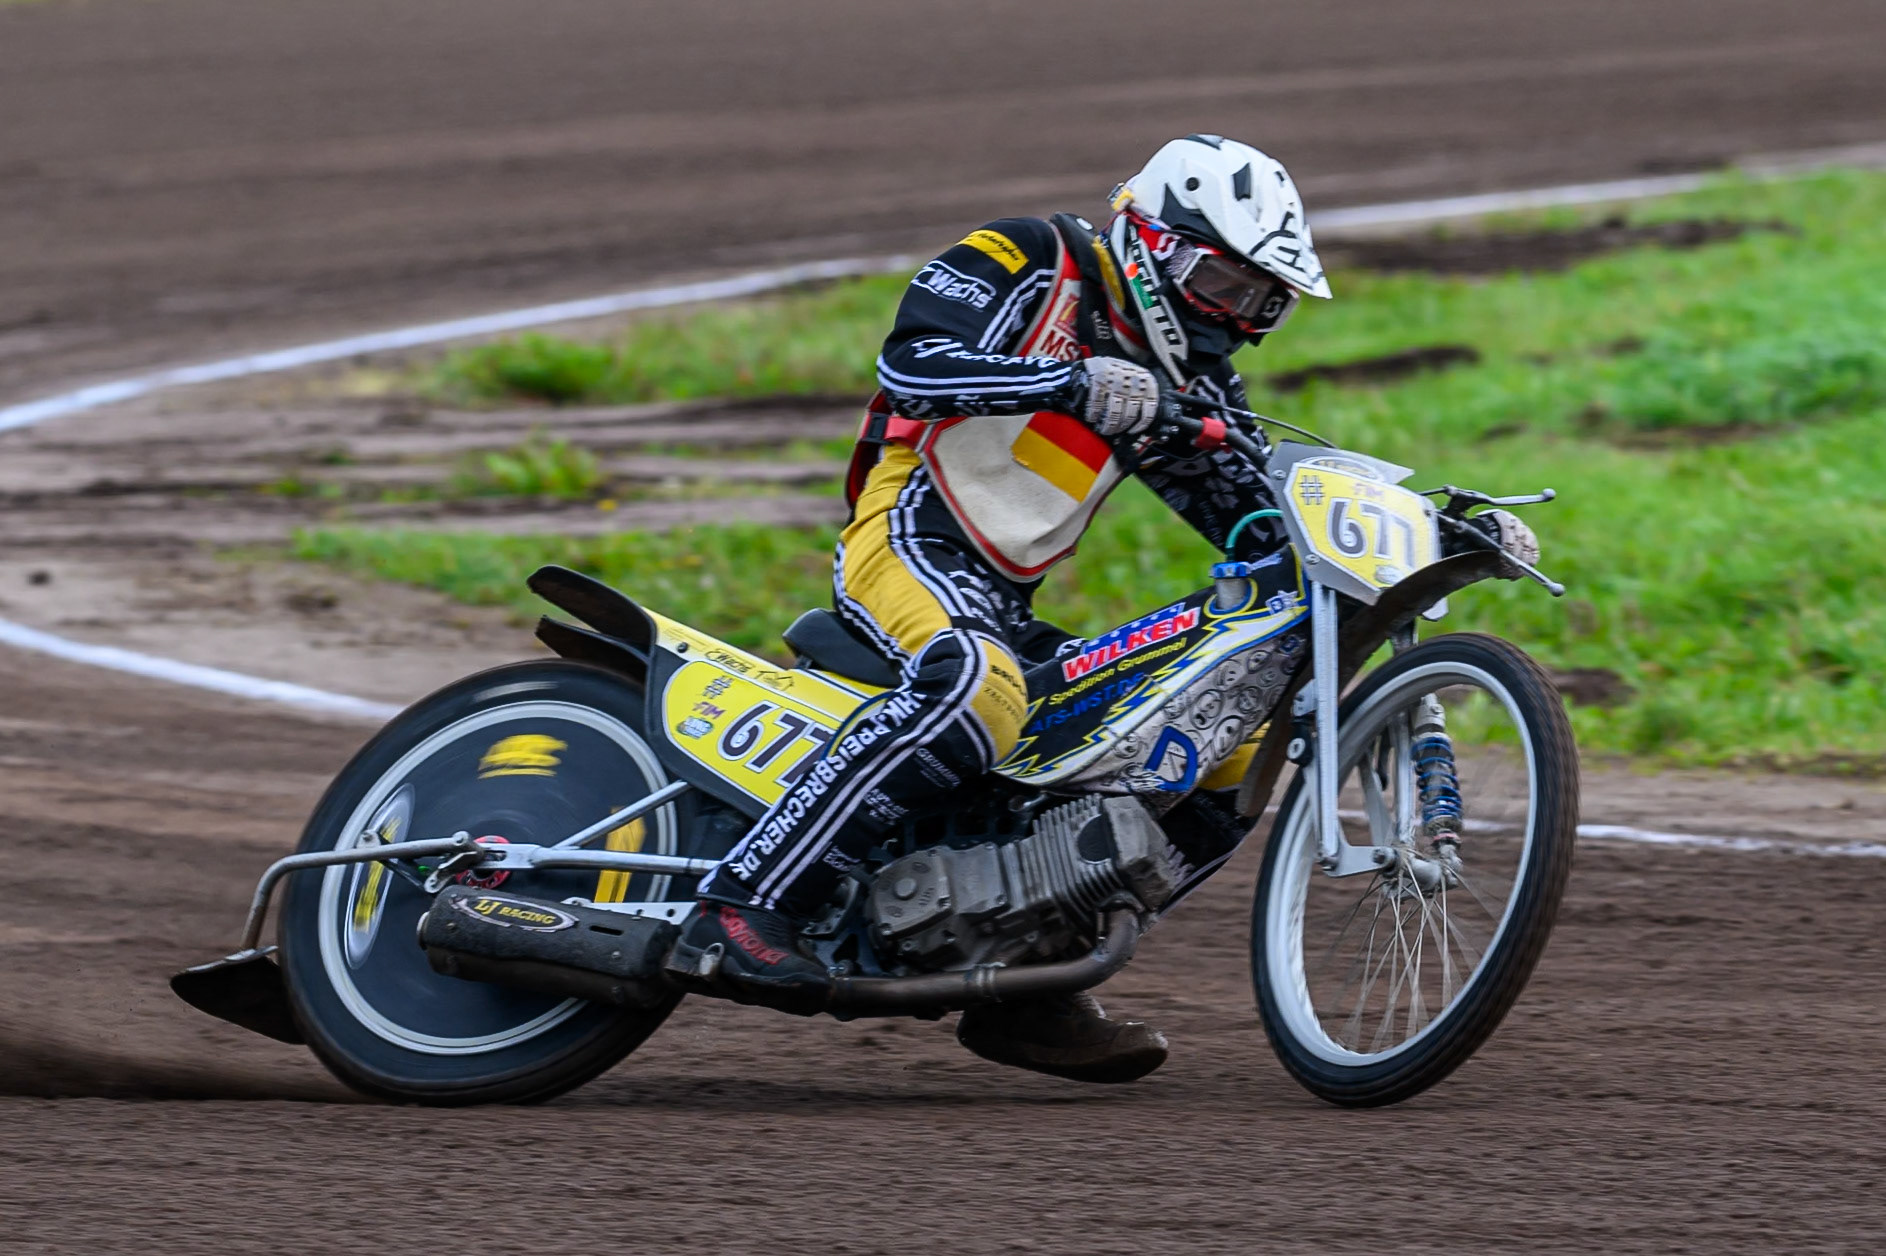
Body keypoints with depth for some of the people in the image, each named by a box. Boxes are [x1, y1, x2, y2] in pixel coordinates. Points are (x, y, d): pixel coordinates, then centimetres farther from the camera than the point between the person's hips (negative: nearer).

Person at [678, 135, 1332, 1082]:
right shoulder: (1027, 267, -3)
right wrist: (1072, 382, -32)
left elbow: (1257, 521, 15)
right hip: (912, 542, -9)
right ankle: (742, 906, -42)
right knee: (973, 688, -40)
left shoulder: (1188, 380, 18)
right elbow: (912, 365, -20)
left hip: (1009, 603, 9)